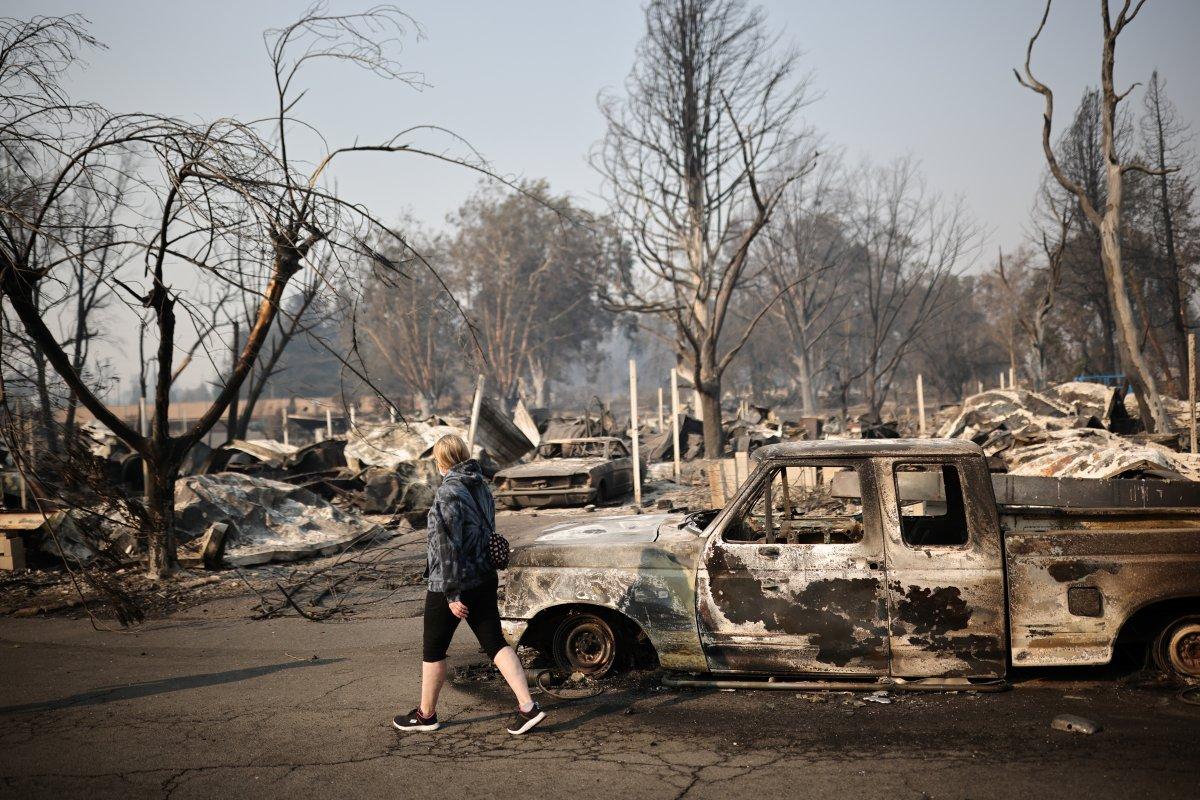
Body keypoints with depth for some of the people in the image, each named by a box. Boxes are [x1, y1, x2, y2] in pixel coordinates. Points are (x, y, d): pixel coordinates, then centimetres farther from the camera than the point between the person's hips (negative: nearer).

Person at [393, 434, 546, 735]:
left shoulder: (448, 493, -18)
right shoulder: (481, 487, 6)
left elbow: (448, 547, -20)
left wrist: (452, 594, -18)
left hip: (451, 586, -7)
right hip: (484, 579, 7)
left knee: (433, 651, 10)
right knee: (495, 643, 8)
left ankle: (426, 714, 24)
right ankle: (527, 707, -1)